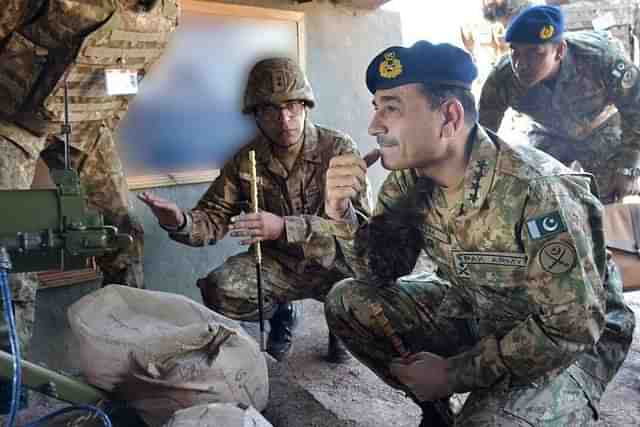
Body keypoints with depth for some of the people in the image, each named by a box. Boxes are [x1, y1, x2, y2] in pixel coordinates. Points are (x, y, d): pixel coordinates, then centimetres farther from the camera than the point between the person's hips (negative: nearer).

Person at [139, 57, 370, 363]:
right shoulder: (246, 161, -4)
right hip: (276, 263, 2)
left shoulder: (339, 149, -14)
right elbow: (213, 219, -3)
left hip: (333, 262, -2)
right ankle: (282, 311, 10)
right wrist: (180, 222, -28)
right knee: (219, 291, -24)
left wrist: (284, 227, -36)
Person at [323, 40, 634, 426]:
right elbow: (382, 271, -3)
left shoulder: (535, 191, -32)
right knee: (348, 302, -6)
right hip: (476, 312, 6)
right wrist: (343, 214, -23)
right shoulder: (410, 177, -10)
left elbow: (573, 325, -27)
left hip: (570, 341, -6)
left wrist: (453, 373, -23)